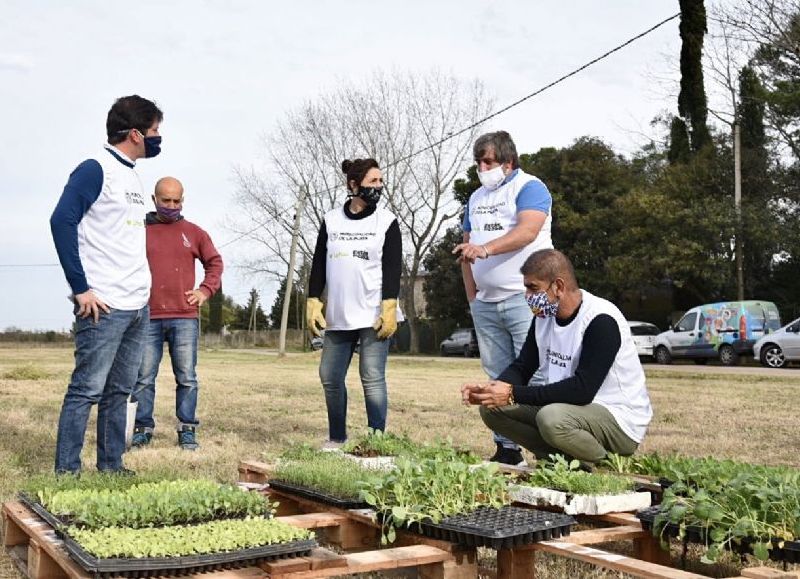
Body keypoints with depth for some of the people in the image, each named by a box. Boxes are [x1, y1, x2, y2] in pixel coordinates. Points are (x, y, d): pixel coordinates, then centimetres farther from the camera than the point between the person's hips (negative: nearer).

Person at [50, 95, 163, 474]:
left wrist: (142, 291, 15)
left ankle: (111, 466, 19)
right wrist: (81, 289, -17)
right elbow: (62, 221, -16)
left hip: (138, 305, 8)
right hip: (105, 306, -8)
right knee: (87, 390, -5)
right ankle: (66, 472, 0)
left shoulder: (132, 176, 17)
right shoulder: (96, 169, -8)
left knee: (120, 390, 11)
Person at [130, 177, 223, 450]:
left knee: (187, 378, 2)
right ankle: (143, 429, 12)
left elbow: (215, 261, 18)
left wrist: (205, 290, 6)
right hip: (147, 318, 0)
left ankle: (187, 430, 10)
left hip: (184, 318, 1)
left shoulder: (193, 232, 10)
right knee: (144, 378, 3)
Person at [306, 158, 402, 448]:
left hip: (373, 316, -4)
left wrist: (389, 309, -13)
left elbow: (393, 268, -4)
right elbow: (318, 264, 11)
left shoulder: (386, 221, 1)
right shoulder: (331, 219, 9)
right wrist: (313, 302, 3)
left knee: (372, 378, -6)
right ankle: (337, 438, 21)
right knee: (330, 377, 6)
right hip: (338, 317, 4)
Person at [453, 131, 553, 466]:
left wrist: (486, 248, -31)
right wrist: (471, 295, 11)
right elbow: (467, 248, 20)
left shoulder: (529, 187, -2)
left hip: (524, 299, -7)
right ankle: (506, 449, 12)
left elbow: (528, 231, -19)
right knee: (498, 379, 7)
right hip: (485, 303, 7)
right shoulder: (476, 198, 20)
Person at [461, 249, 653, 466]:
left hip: (621, 421, -8)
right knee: (492, 407, -2)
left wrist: (514, 394, -29)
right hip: (569, 408, 8)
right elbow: (521, 368, 6)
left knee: (552, 417, -36)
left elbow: (582, 390, -30)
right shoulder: (544, 316, 2)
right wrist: (489, 389, -16)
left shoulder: (601, 321, -23)